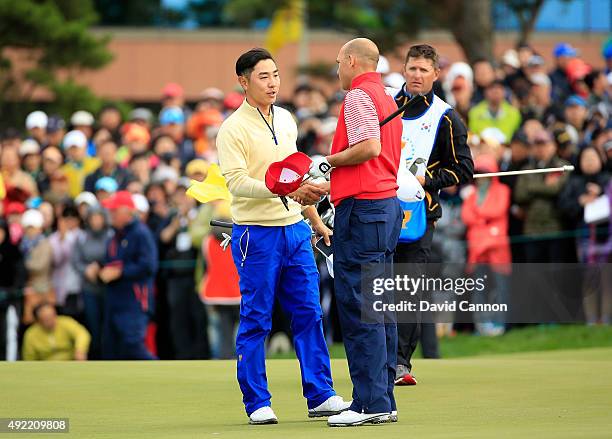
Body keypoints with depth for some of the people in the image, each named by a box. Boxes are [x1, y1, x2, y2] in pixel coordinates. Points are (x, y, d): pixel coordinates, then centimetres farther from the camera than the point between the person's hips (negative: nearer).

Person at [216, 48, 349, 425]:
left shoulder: (287, 120, 13)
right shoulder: (233, 129, -9)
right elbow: (236, 181, -20)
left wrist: (315, 219, 23)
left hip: (294, 228, 6)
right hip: (256, 233, -6)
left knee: (309, 313, 5)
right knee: (256, 320, -1)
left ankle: (320, 396, 10)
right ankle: (257, 403, 6)